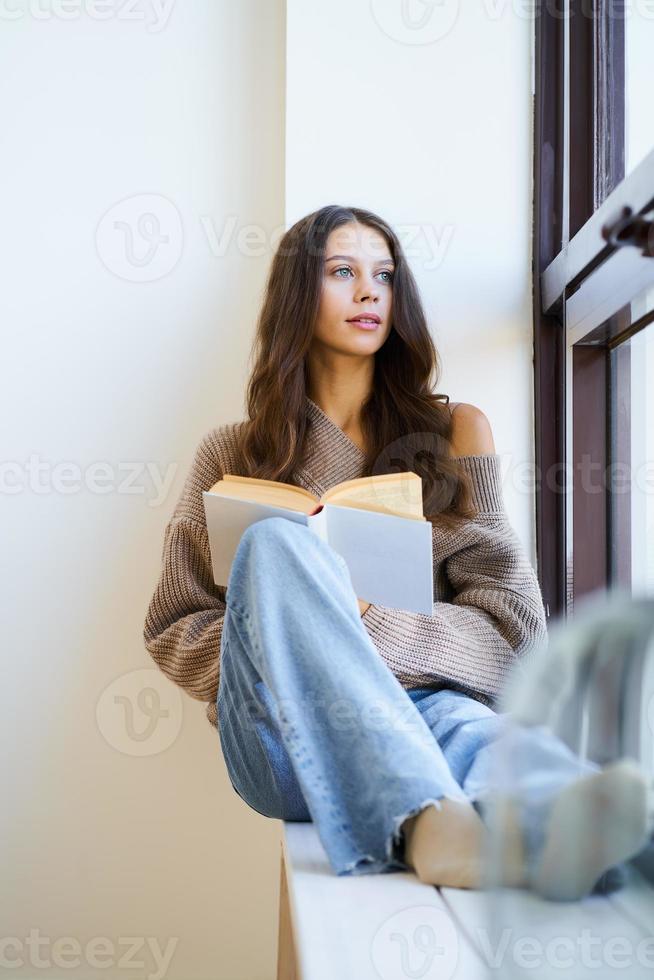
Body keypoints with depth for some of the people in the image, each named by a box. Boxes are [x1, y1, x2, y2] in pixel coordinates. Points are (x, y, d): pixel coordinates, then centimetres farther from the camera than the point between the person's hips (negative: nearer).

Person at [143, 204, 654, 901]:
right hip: (281, 743, 0)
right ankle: (428, 818, -52)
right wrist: (276, 635, -6)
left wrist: (365, 628, -10)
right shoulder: (234, 453, 17)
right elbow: (171, 631, 15)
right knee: (274, 545, -30)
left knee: (451, 716, -36)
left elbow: (512, 623, 7)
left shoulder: (454, 433, 16)